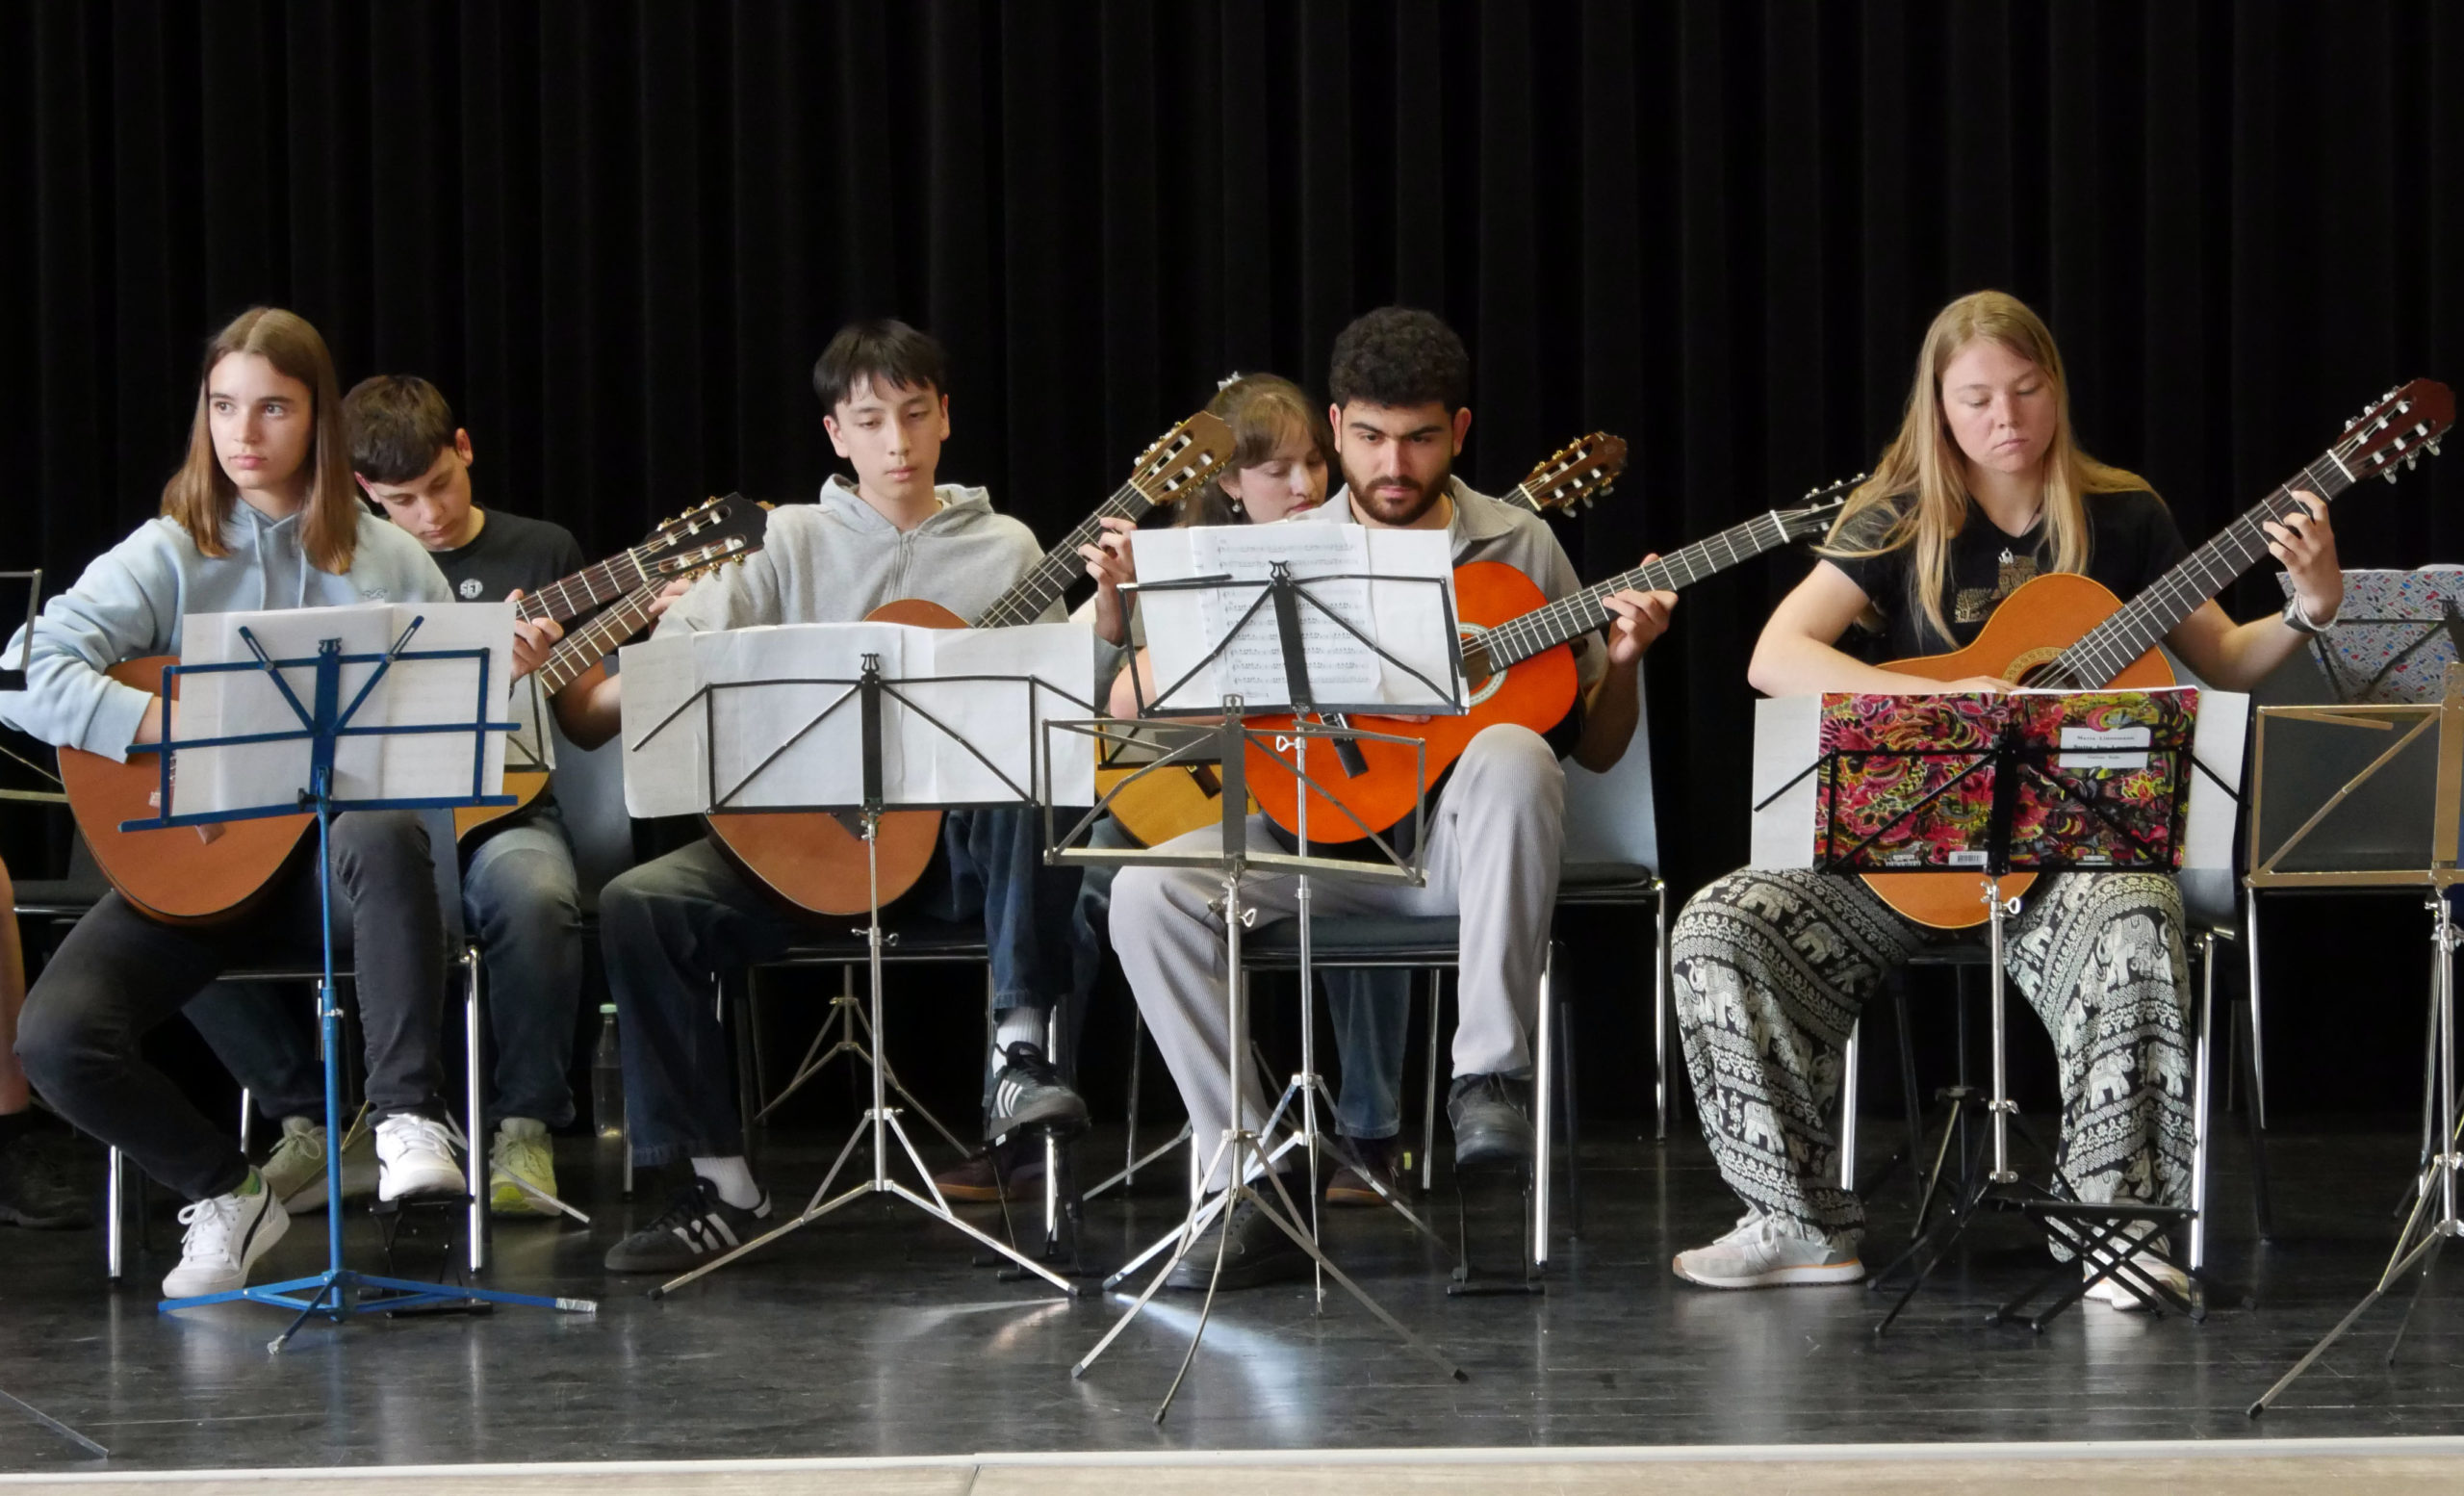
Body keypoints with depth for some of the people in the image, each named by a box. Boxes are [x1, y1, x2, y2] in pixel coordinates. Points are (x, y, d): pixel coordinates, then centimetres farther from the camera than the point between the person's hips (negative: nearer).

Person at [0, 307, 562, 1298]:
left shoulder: (389, 564, 7)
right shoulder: (168, 556, 1)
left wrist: (504, 671, -11)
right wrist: (169, 728, -23)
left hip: (332, 841, 0)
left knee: (384, 835, -39)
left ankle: (408, 1118, -31)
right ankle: (226, 1196, 1)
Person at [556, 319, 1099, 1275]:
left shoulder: (1003, 550, 13)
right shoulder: (792, 543, 11)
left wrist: (1110, 606, -13)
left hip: (956, 838, -1)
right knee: (638, 904, -23)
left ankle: (1019, 1054, -33)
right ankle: (719, 1185, -18)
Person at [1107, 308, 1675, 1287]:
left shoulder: (1518, 546, 7)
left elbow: (1596, 749, 9)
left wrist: (1620, 664, -10)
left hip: (1462, 841, -2)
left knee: (1512, 756, -37)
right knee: (1150, 892, -25)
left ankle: (1492, 1077, -32)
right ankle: (1259, 1197, -24)